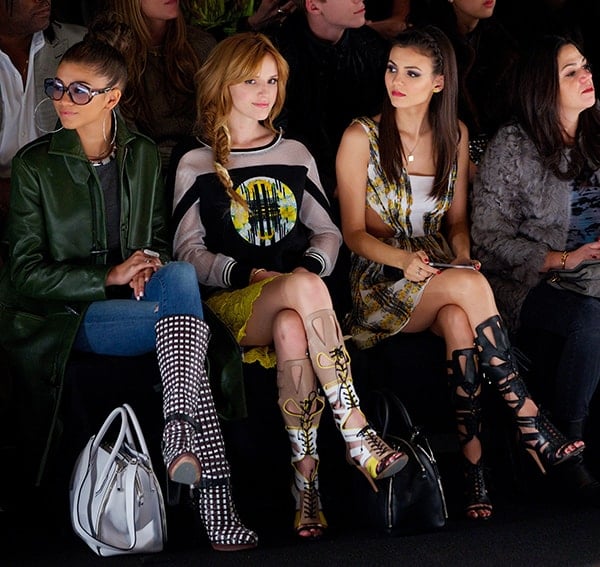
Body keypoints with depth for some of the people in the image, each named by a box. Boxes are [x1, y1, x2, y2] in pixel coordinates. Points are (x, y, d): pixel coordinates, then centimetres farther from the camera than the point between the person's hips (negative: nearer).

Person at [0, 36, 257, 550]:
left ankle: (180, 432, -40)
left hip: (135, 302, 4)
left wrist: (149, 260, -7)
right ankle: (214, 494, -38)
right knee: (185, 320, -30)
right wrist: (109, 276, -16)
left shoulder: (142, 154, 9)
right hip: (67, 316, -4)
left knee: (180, 274, -32)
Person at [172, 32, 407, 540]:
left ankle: (306, 478, -35)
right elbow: (188, 250, 5)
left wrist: (312, 264, -4)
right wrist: (249, 274, -10)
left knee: (291, 330, -38)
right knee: (305, 287, -38)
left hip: (296, 302, 2)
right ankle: (358, 438, -38)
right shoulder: (197, 166, 12)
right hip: (232, 305, -2)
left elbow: (328, 231, 19)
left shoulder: (296, 156, 21)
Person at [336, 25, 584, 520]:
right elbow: (354, 233, -4)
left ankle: (474, 462, -33)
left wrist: (461, 255, -6)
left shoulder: (455, 135, 10)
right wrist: (404, 260, -23)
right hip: (380, 282, -3)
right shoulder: (362, 137, -3)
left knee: (458, 320, -35)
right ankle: (535, 432, -30)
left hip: (440, 276, 3)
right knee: (470, 287, -33)